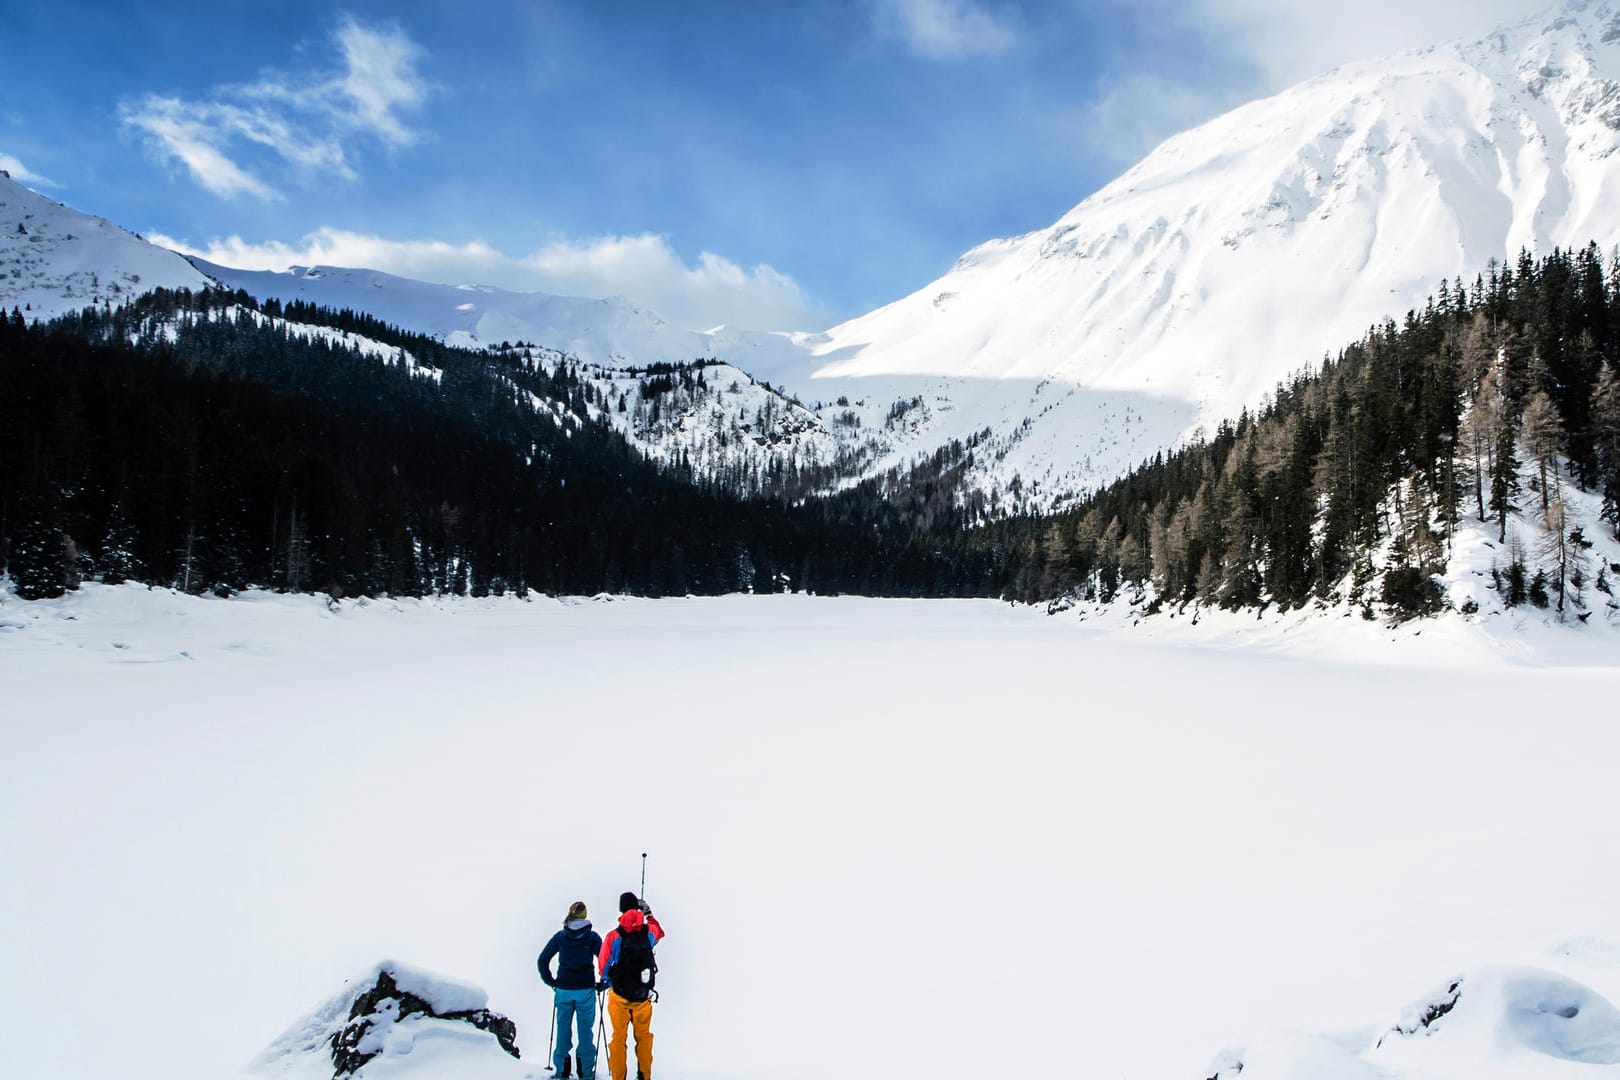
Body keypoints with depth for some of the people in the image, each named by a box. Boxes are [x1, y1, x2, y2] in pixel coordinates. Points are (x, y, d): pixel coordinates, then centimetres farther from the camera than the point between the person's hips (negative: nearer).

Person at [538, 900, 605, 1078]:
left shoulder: (560, 936, 3)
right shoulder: (592, 936, -3)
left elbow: (543, 959, 2)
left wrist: (551, 981, 11)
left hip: (564, 989, 2)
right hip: (586, 990, -2)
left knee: (563, 1029, 11)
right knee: (585, 1029, 6)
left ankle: (560, 1068, 14)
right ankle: (586, 1070, 9)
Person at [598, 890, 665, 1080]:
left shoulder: (614, 936, -14)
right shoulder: (649, 931, -6)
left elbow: (604, 966, -6)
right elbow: (660, 933, 20)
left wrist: (605, 983, 14)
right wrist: (649, 914, 28)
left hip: (619, 995, -2)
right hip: (644, 995, 2)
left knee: (619, 1037, 10)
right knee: (644, 1035, 17)